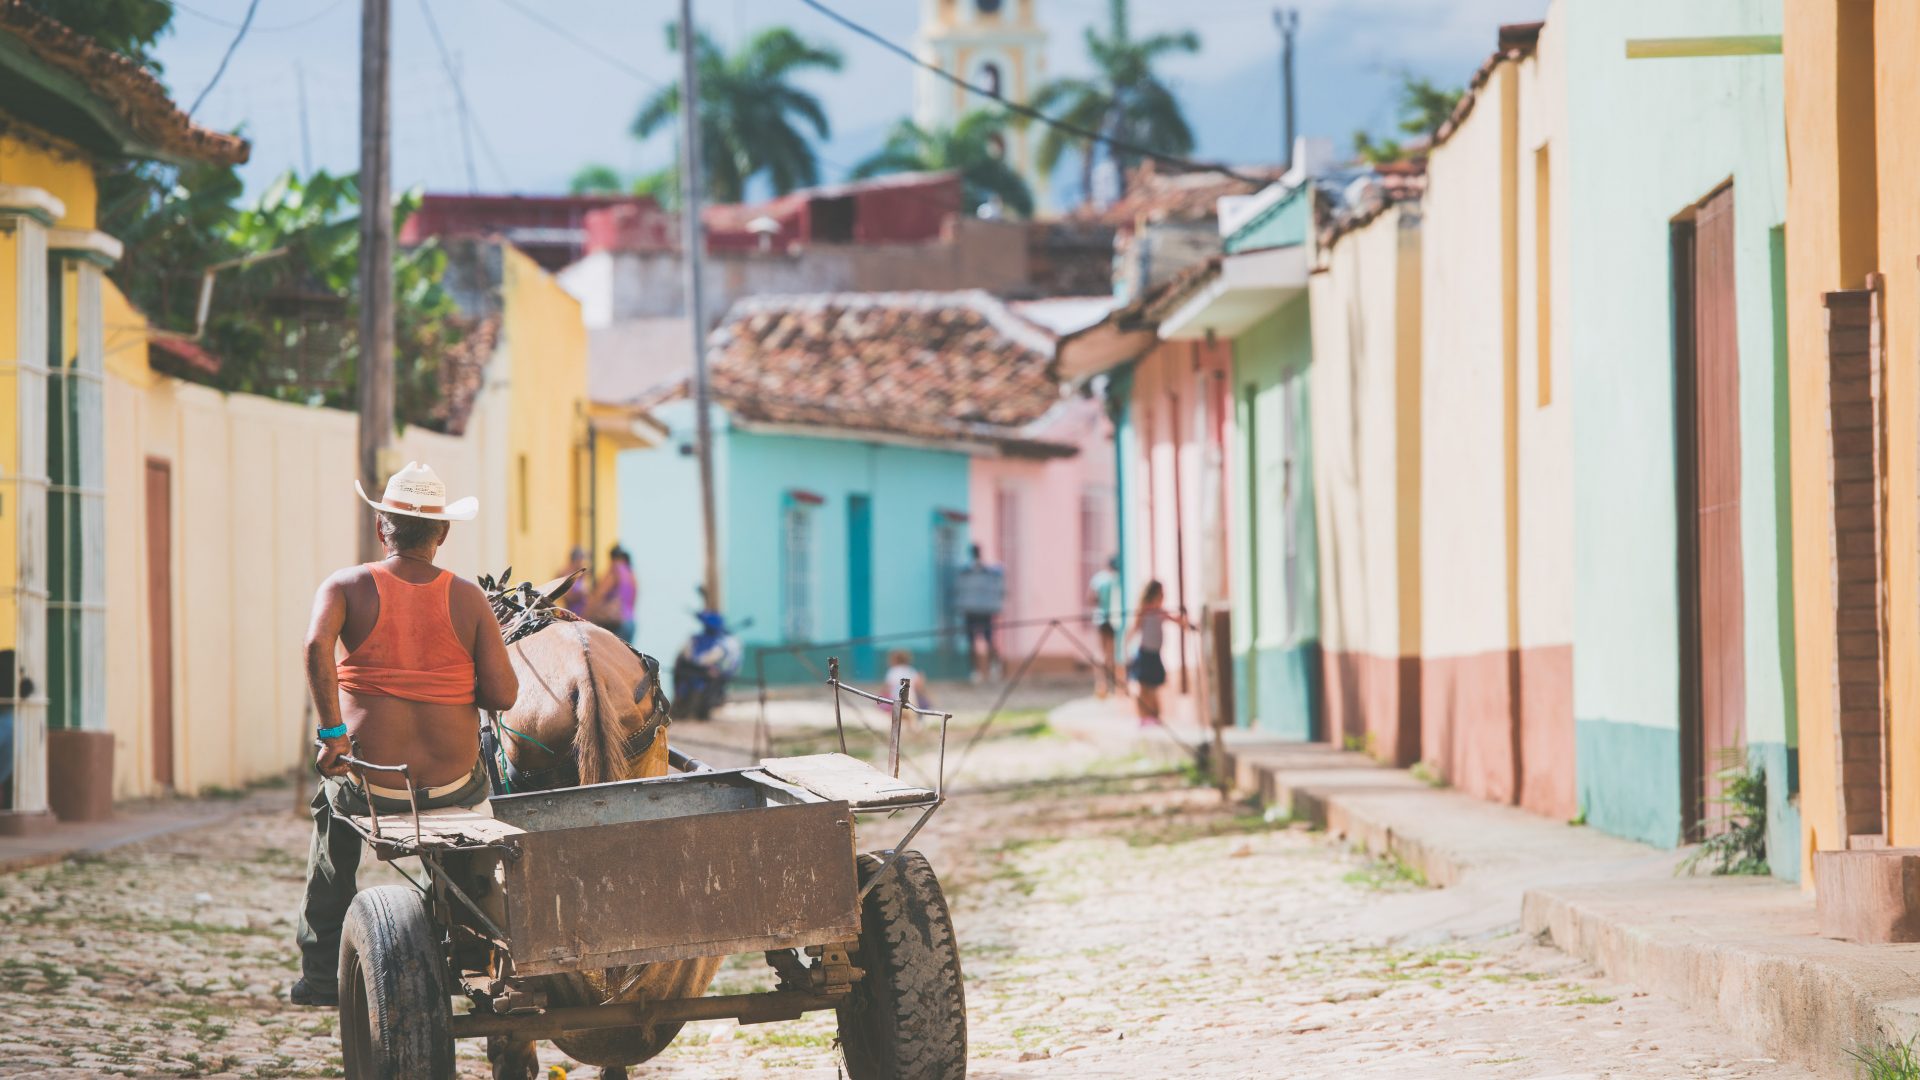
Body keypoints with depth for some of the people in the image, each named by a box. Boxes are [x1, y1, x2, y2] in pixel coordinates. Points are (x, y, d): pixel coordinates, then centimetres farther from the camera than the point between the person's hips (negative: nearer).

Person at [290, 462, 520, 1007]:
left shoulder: (346, 587, -4)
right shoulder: (468, 598, -1)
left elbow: (317, 645, -24)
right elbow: (503, 694, -7)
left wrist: (332, 732, -21)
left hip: (368, 783, 0)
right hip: (452, 786, 0)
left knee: (333, 814, 35)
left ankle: (322, 973, 34)